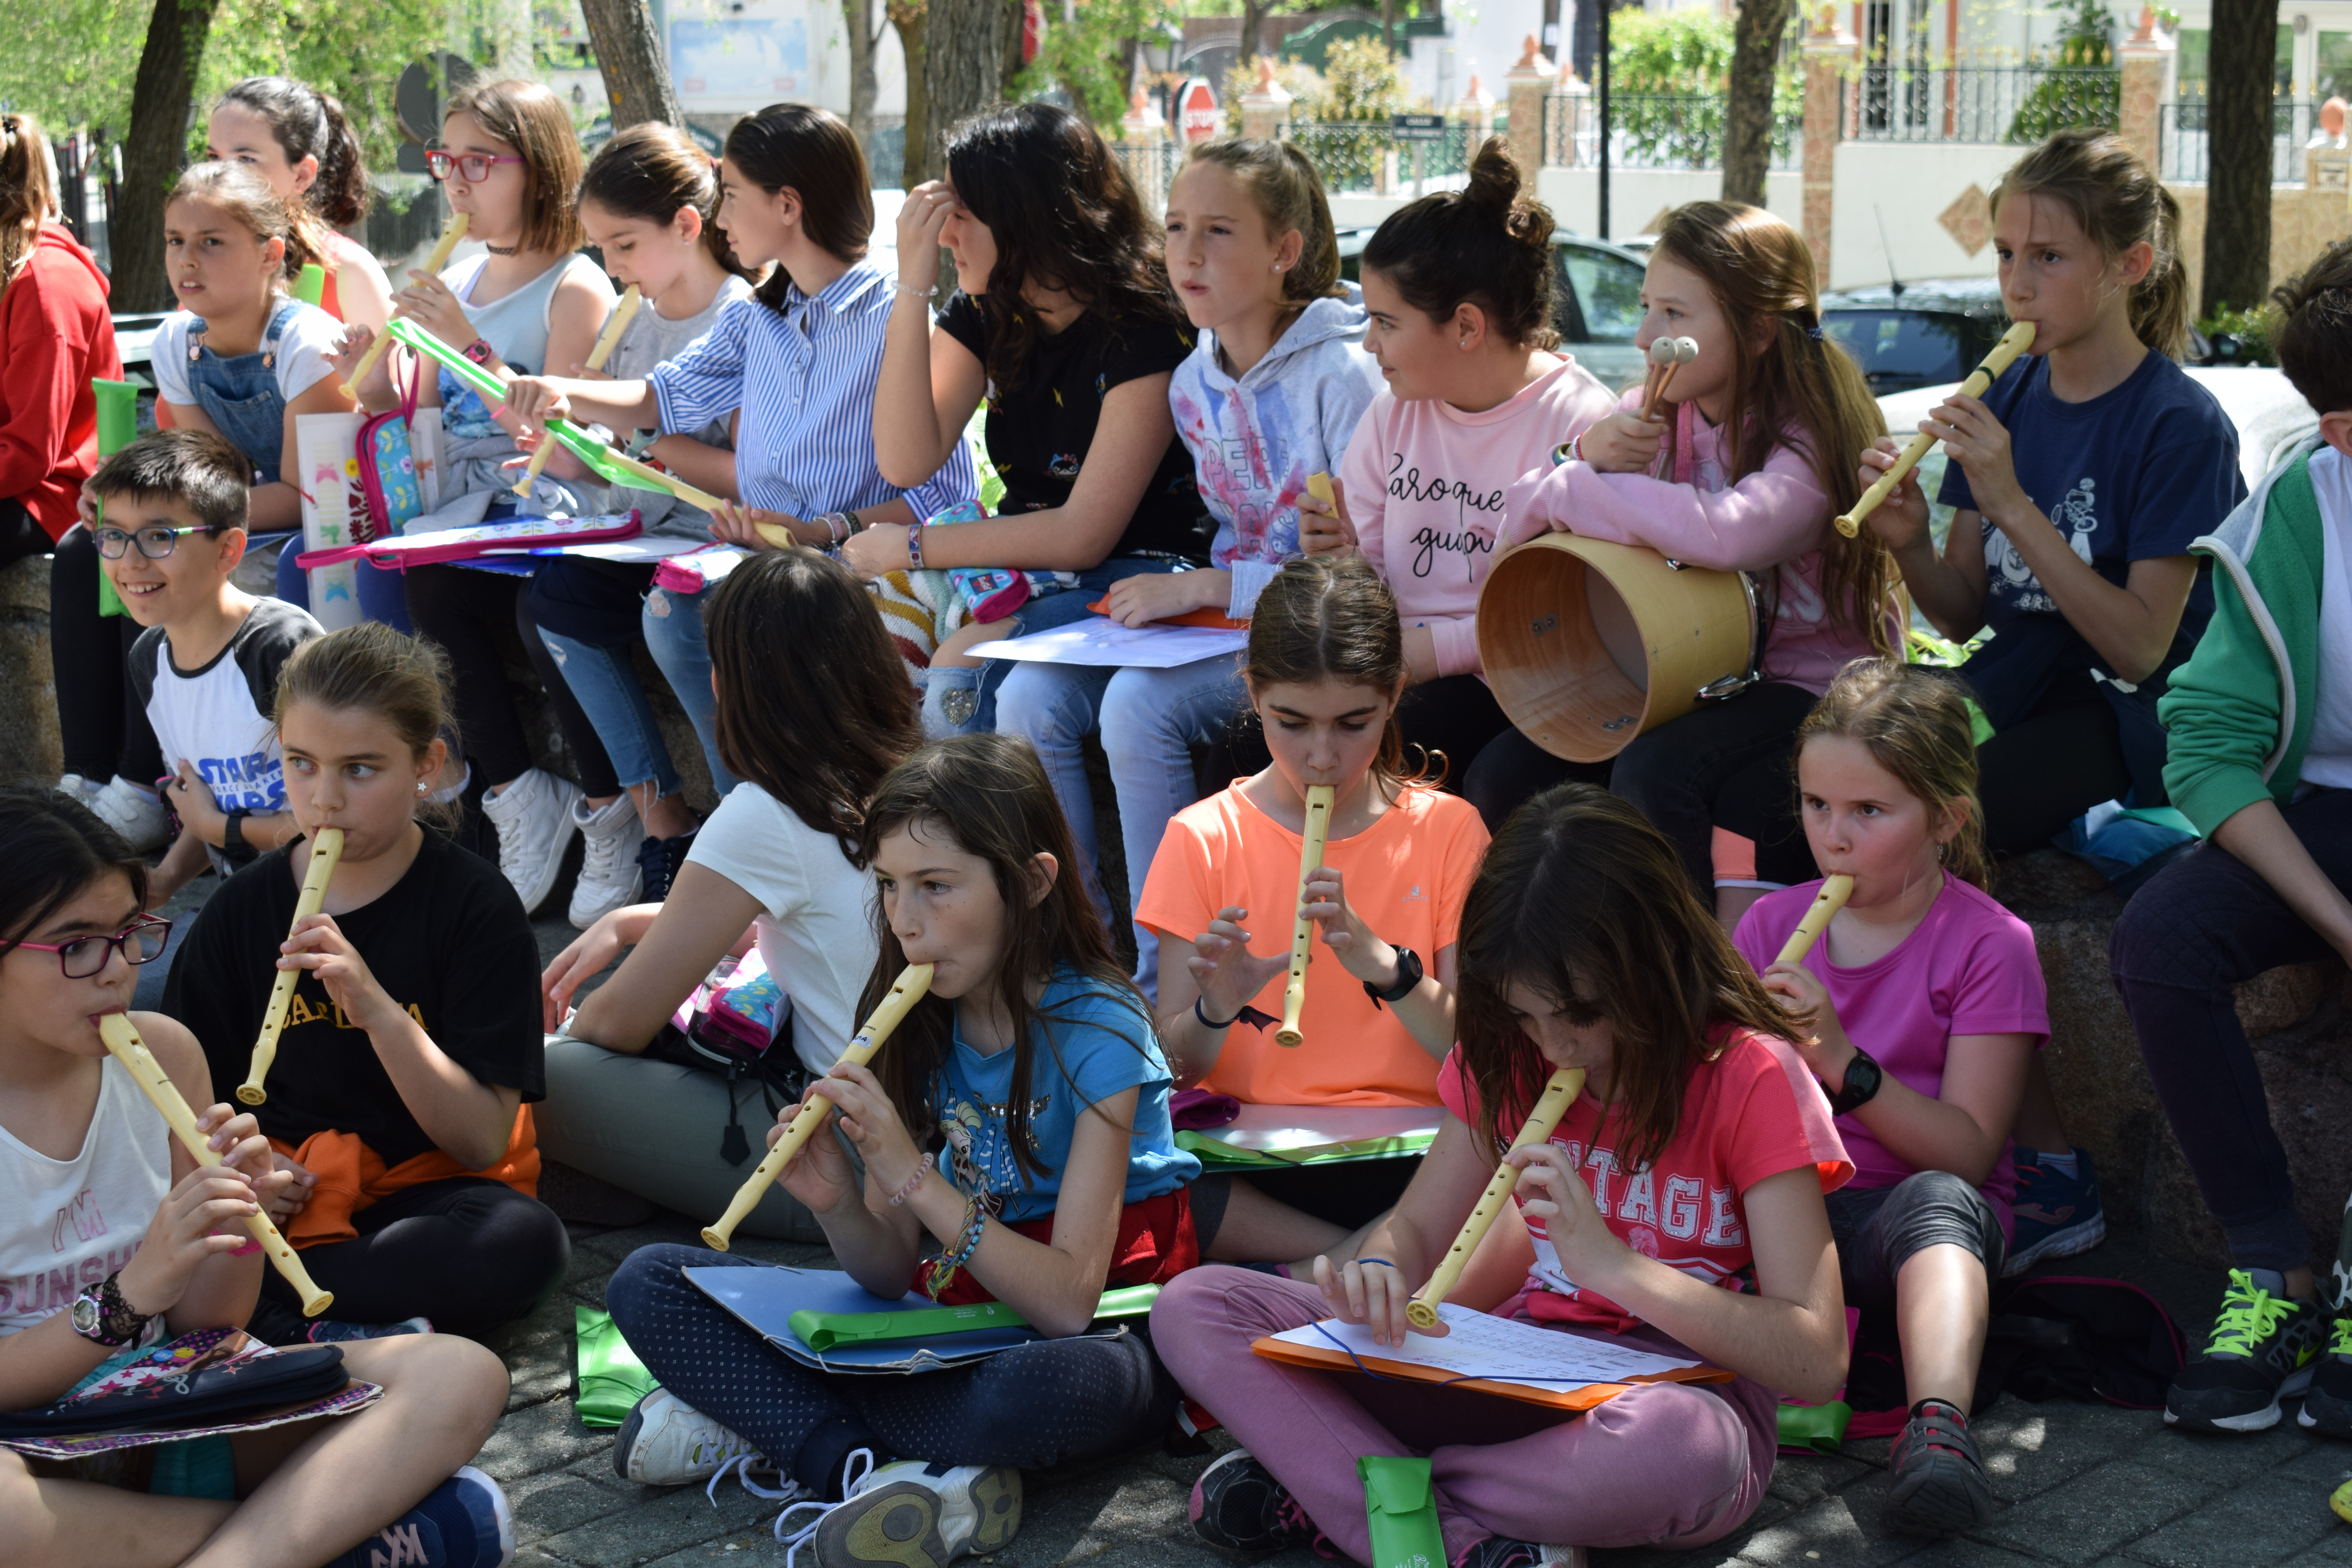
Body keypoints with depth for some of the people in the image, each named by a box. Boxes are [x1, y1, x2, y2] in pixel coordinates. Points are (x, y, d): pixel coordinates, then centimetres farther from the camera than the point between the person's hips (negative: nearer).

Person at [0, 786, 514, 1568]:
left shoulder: (163, 1052, 5)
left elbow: (207, 1323, 9)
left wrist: (239, 1217, -10)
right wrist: (131, 1293, -24)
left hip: (179, 1413, 5)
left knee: (461, 1376, -16)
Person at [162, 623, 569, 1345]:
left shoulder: (477, 906, -6)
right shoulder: (242, 907, 5)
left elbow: (482, 1142, -12)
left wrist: (377, 1008, -26)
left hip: (423, 1188, -1)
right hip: (283, 1196, 1)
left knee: (526, 1244, -36)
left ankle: (262, 1303, -23)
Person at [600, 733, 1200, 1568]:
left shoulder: (1097, 1029, -16)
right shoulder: (915, 1028, 0)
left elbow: (1068, 1300, -25)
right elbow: (894, 1273, -1)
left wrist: (913, 1177, -30)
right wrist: (839, 1209, -22)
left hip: (1108, 1333, -6)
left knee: (1032, 1390, -44)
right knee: (649, 1283, -7)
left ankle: (757, 1418, -20)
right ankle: (881, 1476, -24)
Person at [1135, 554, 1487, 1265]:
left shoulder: (1447, 830, 6)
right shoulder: (1203, 838, 6)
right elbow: (1173, 1067, 3)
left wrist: (1386, 966, -18)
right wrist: (1215, 1011, -20)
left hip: (1407, 1158, -1)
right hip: (1248, 1162, 1)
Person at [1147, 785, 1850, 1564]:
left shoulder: (1749, 1076, -11)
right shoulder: (1507, 1054, 5)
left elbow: (1817, 1362, -16)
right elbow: (1416, 1229, 10)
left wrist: (1611, 1261, -25)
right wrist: (1379, 1277, -16)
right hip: (1524, 1371, 5)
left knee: (1677, 1448, -45)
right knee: (1193, 1307, -10)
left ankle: (1325, 1481, -21)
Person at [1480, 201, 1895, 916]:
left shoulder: (1812, 435, -18)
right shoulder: (1658, 414, 3)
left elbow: (1728, 533, -41)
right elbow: (1529, 532, 4)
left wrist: (1562, 494, -30)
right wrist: (1591, 455, -18)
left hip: (1808, 688, -7)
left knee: (1654, 773, -34)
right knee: (1502, 778, -11)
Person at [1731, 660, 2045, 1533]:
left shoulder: (1989, 944, -1)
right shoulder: (1771, 923, 11)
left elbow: (1966, 1151, -10)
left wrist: (1842, 1059, -23)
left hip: (1917, 1218, -3)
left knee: (1937, 1200, -38)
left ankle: (1939, 1425, -56)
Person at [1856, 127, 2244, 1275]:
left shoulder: (2179, 424, -10)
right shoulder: (2008, 398, 8)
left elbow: (2141, 643, -16)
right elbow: (1966, 616, 9)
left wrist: (2013, 504, -22)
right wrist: (1912, 547, -13)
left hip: (2116, 727, -6)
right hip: (2007, 695, 6)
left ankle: (2047, 1172, -16)